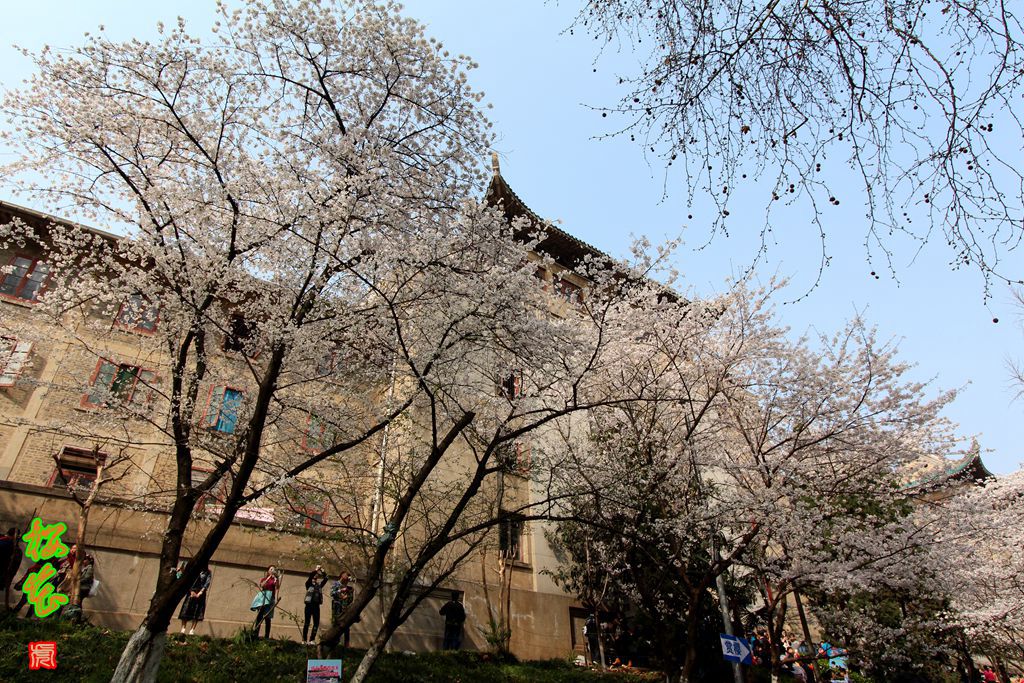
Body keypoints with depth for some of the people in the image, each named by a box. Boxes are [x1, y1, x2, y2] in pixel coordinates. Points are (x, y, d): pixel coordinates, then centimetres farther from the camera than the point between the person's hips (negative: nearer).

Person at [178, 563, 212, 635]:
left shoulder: (208, 573, 3)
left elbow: (207, 584, -5)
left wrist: (199, 593, -14)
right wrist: (191, 591, -10)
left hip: (200, 594, -1)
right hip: (191, 592, 1)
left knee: (197, 612, -4)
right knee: (186, 610, -3)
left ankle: (192, 630, -3)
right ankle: (183, 628, 1)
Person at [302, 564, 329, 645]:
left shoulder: (319, 585, 15)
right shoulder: (309, 584, 4)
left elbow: (326, 579, 9)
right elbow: (310, 575, -12)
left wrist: (323, 571, 2)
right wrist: (316, 570, -10)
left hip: (316, 605, 4)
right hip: (309, 604, -4)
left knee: (316, 623, 0)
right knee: (307, 622, -1)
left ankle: (311, 640, 7)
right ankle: (304, 640, 5)